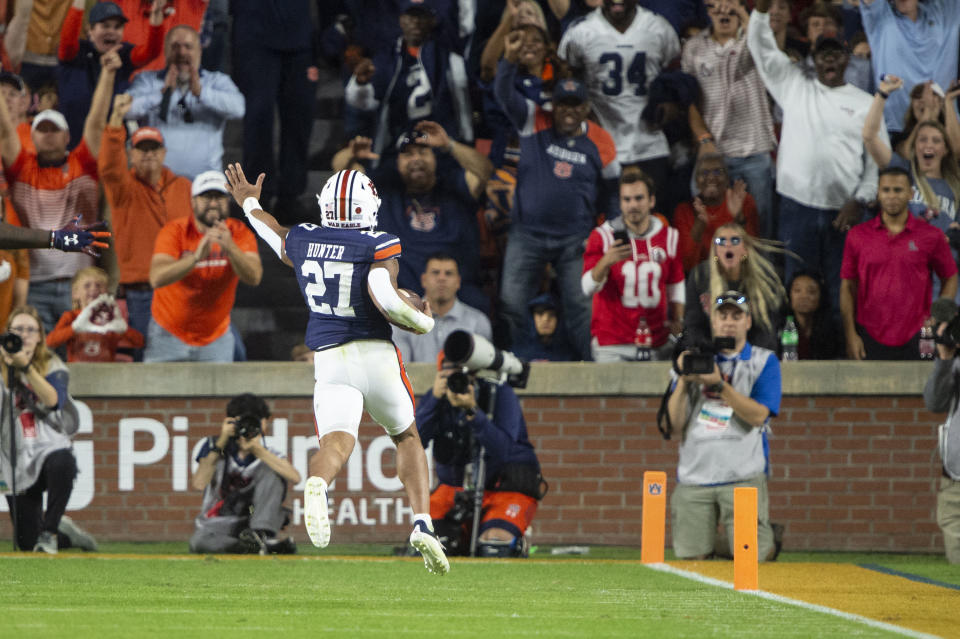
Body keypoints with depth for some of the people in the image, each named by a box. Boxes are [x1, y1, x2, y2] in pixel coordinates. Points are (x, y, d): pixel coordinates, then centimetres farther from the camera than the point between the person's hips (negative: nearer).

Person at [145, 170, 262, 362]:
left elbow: (254, 278, -24)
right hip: (168, 336, -1)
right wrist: (196, 257, -45)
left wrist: (230, 248, -42)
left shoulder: (239, 233, -8)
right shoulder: (174, 231, -14)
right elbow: (156, 278, -30)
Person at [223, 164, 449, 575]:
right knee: (406, 437, 20)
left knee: (337, 442, -14)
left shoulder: (301, 241, 7)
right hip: (376, 355, -1)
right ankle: (423, 523, 7)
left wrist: (249, 205, 52)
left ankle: (317, 485, -51)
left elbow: (273, 234, 30)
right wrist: (423, 321, -2)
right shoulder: (380, 248, -6)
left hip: (329, 360, 1)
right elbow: (385, 298, -22)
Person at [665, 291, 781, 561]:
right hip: (694, 476, 2)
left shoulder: (764, 361, 6)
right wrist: (683, 379, -11)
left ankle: (768, 541, 25)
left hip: (743, 476, -2)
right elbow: (677, 419, 4)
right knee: (691, 556, -2)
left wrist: (719, 386, -18)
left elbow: (758, 416, -9)